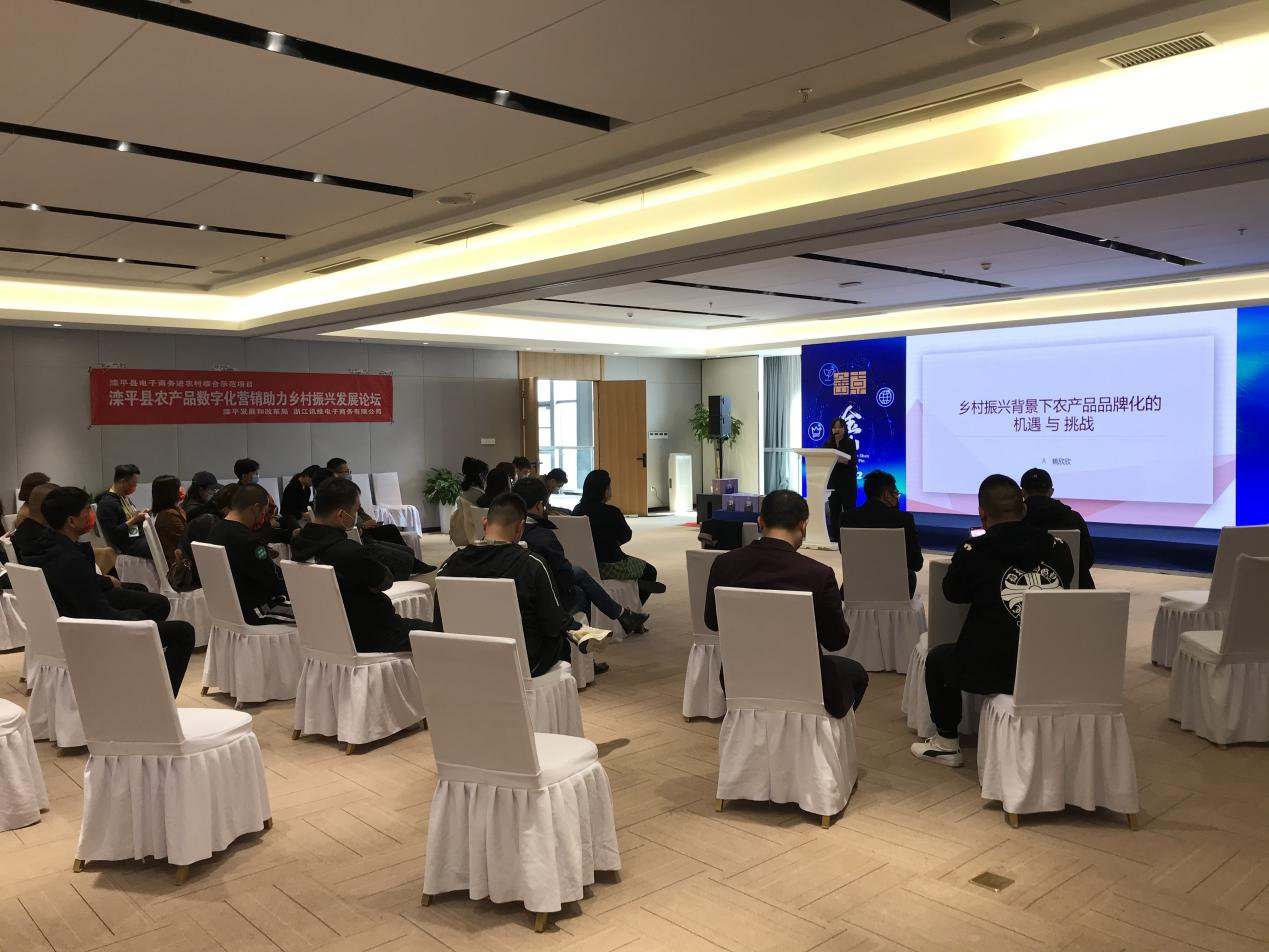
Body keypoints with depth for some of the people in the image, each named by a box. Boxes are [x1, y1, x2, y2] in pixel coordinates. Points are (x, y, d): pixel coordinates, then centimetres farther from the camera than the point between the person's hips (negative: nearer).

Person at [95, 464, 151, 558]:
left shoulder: (124, 497, 14)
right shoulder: (107, 503, -14)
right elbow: (112, 534, -20)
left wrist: (140, 515, 5)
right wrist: (134, 520, -17)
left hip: (139, 537, 9)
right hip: (127, 544, -9)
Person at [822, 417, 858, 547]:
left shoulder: (851, 443, 0)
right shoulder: (827, 444, 9)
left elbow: (854, 461, -11)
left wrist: (844, 461, -28)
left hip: (848, 482, -3)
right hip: (832, 482, 3)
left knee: (849, 510, -4)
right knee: (834, 511, 1)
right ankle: (835, 539, 6)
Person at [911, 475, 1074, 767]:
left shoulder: (973, 552, -10)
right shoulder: (1058, 548, -1)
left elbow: (953, 594, 9)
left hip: (996, 671, -4)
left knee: (937, 658, 25)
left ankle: (947, 744, 30)